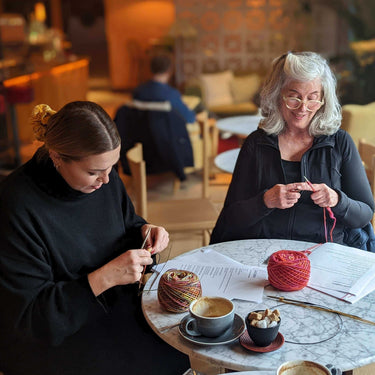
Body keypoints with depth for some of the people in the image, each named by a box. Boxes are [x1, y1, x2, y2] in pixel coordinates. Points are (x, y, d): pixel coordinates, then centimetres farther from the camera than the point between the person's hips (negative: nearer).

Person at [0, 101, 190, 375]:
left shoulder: (104, 177, -6)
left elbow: (125, 223, 14)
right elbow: (27, 314, -22)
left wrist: (144, 229, -10)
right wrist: (105, 277, -30)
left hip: (115, 301, 6)